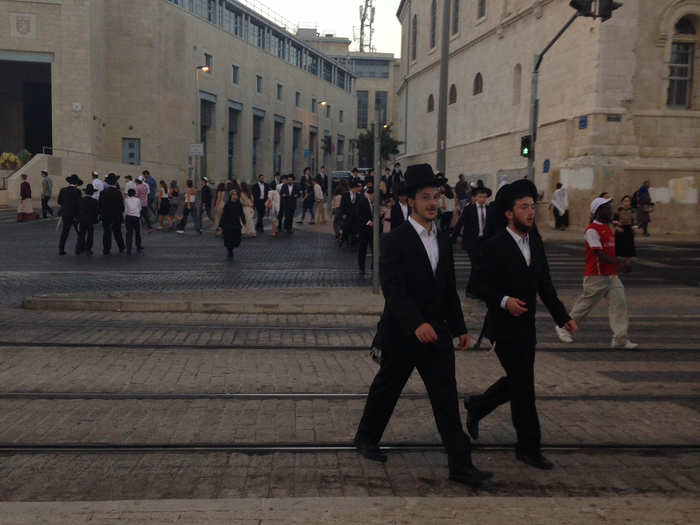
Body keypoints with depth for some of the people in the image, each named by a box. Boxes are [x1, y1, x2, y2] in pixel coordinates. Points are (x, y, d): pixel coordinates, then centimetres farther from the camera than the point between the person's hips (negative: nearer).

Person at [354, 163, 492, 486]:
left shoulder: (443, 241, 9)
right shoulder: (396, 241, -13)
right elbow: (392, 288, -23)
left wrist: (459, 327, 14)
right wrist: (417, 323, -33)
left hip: (436, 332, 5)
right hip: (402, 335, -5)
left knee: (446, 399, 1)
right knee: (386, 390, 14)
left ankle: (460, 465, 4)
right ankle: (366, 438, 37)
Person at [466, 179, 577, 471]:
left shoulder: (535, 243, 8)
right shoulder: (495, 246, -13)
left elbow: (545, 284, 13)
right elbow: (479, 285, -13)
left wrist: (562, 317, 8)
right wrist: (504, 301, -28)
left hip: (526, 326, 7)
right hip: (505, 328, -7)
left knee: (518, 383, 15)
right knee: (523, 387, -3)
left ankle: (477, 406, 38)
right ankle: (529, 447, 11)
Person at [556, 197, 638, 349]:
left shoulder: (607, 228, 14)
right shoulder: (592, 230, -15)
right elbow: (599, 253, -24)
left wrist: (622, 262, 14)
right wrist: (618, 263, -31)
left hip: (611, 275, 8)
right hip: (596, 276, -8)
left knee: (619, 303, -3)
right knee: (585, 304, 2)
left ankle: (620, 338, -2)